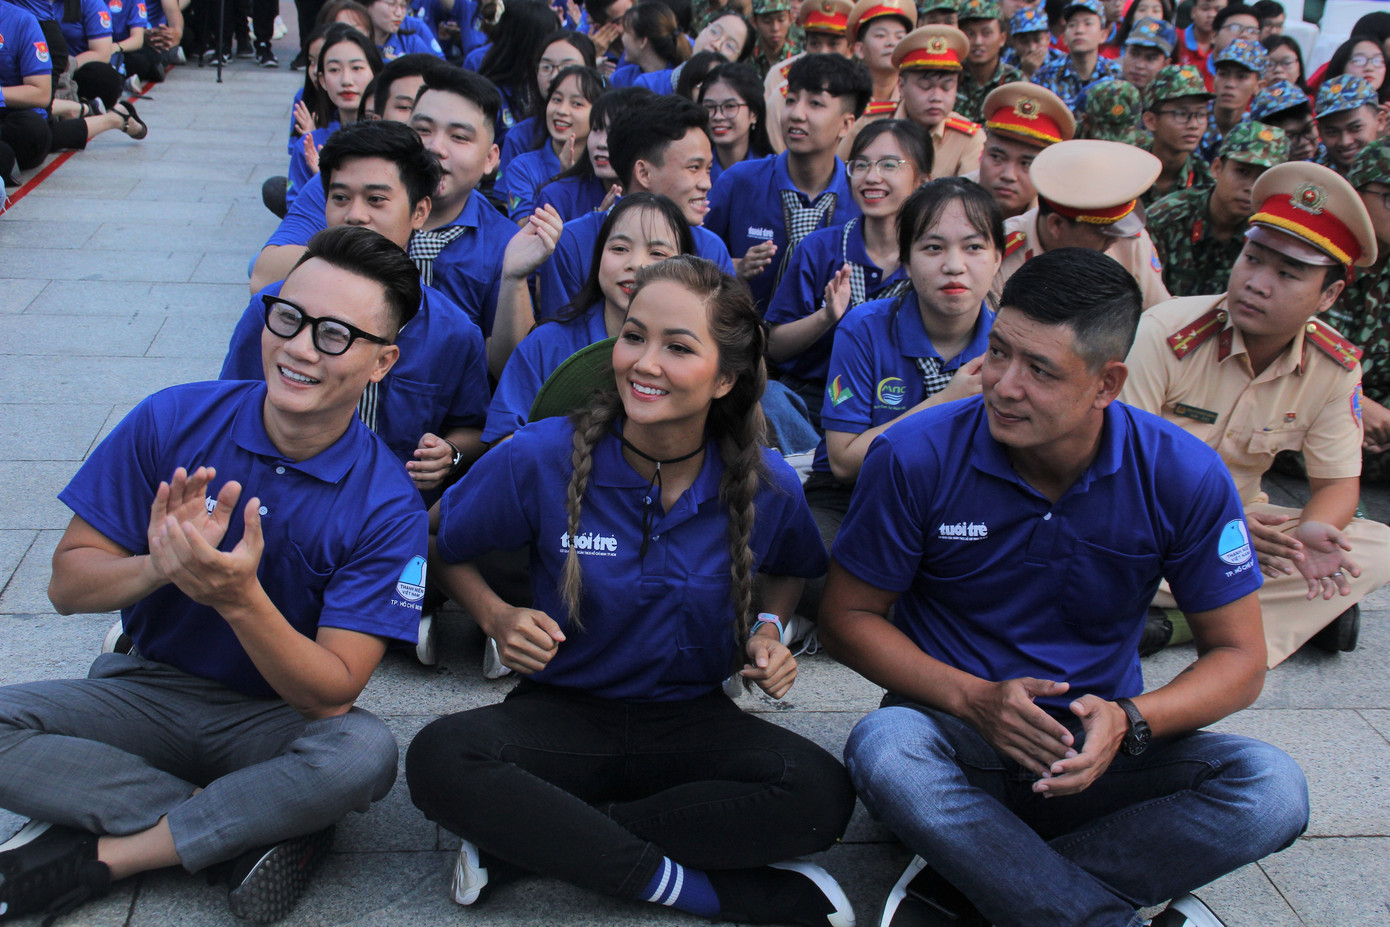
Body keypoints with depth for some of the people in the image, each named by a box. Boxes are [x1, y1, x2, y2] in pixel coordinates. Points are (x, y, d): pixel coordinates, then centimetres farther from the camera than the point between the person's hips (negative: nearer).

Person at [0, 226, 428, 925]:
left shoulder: (386, 508, -16)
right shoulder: (172, 421, -11)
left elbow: (331, 694, -20)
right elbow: (67, 584, -6)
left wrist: (240, 598, -37)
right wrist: (159, 567, -29)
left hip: (272, 714, -2)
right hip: (145, 686, 2)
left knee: (364, 753, -33)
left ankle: (93, 857, -16)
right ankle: (254, 828, -16)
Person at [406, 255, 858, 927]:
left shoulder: (767, 486, -8)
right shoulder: (542, 458, -13)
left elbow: (788, 568, 16)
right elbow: (438, 540, 4)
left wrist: (768, 629, -3)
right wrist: (497, 617, -10)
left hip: (691, 720, 2)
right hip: (563, 712, -1)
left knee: (820, 796, -29)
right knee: (440, 759, -33)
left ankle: (526, 841, -18)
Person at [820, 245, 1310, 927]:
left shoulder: (1183, 476, -9)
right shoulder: (915, 456, -12)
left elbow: (1238, 657, -2)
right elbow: (846, 616, -5)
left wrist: (1127, 720, -23)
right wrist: (971, 697, -21)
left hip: (1097, 747, 2)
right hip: (955, 730, -1)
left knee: (1272, 788, -25)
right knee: (883, 748, -36)